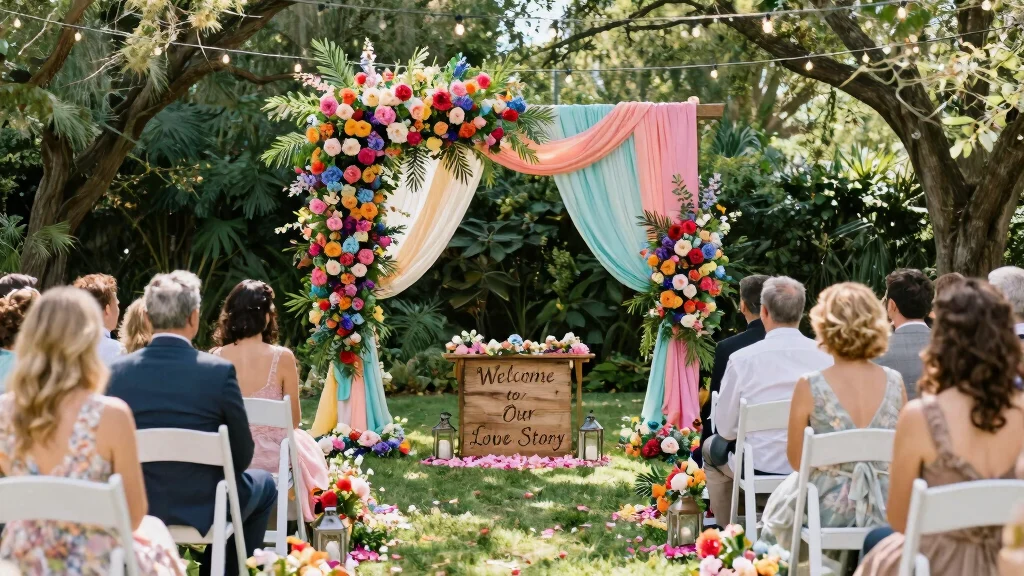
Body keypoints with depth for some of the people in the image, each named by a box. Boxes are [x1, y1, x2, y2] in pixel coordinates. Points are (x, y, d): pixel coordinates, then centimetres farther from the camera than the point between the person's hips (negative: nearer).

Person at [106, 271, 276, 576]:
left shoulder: (117, 371, -10)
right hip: (203, 510, -3)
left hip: (135, 508, 4)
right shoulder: (219, 371, -18)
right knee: (263, 485, 27)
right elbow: (242, 455, -9)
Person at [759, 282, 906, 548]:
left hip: (829, 509, -3)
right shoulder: (894, 382, -8)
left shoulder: (810, 387, -17)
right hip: (884, 508, 3)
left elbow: (796, 460, -7)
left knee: (779, 500, 30)